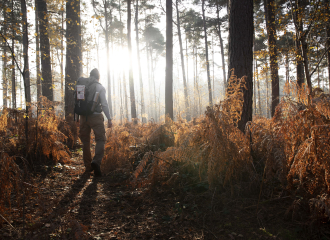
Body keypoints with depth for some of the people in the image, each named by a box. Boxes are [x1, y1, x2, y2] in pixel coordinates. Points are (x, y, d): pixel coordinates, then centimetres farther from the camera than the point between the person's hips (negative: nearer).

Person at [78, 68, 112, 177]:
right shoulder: (100, 87, -2)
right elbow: (104, 104, -8)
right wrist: (109, 119, -5)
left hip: (84, 117, 4)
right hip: (96, 116, -4)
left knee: (85, 141, 13)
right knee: (100, 140, -1)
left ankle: (88, 166, 17)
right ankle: (96, 161, -25)